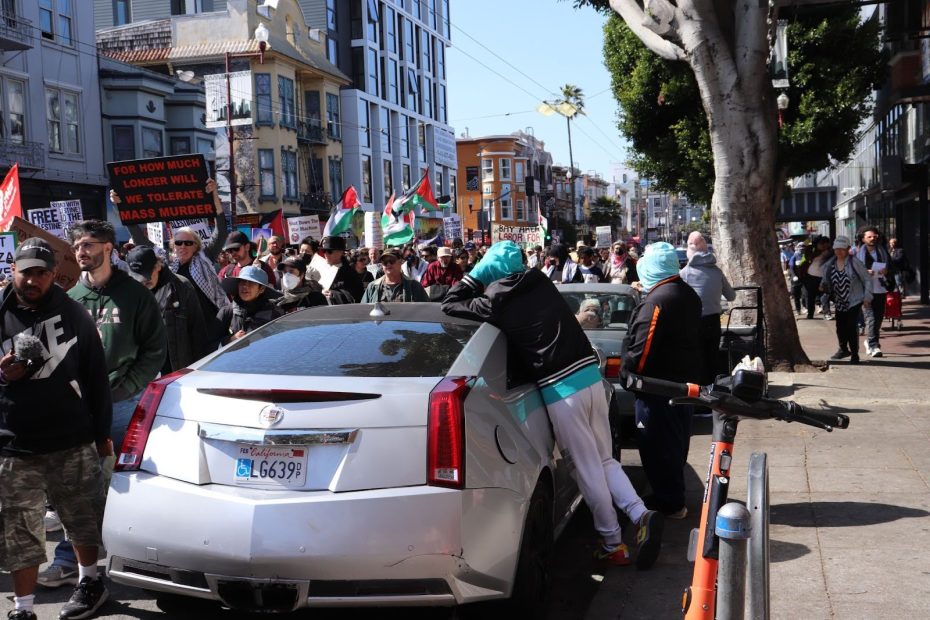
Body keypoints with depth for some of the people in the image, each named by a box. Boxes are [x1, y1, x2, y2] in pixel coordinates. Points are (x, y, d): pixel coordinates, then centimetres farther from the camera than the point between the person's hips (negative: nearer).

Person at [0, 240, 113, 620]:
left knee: (83, 517, 13)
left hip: (73, 442, 0)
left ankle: (89, 581, 35)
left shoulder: (73, 314, 4)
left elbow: (96, 376, 7)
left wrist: (103, 432, 6)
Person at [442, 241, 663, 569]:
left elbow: (450, 305, 9)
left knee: (588, 470, 5)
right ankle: (641, 514, 3)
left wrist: (475, 274, 14)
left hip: (560, 389, -6)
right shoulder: (540, 281, 10)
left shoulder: (497, 302, -5)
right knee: (603, 460, 18)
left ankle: (612, 544, 15)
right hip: (590, 374, 6)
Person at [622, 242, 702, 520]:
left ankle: (669, 503, 7)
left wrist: (626, 372, -10)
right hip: (684, 380, 10)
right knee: (677, 440, 19)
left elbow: (641, 348, -24)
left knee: (657, 444, 0)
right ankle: (673, 495, 32)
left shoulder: (656, 301, -23)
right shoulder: (688, 294, 9)